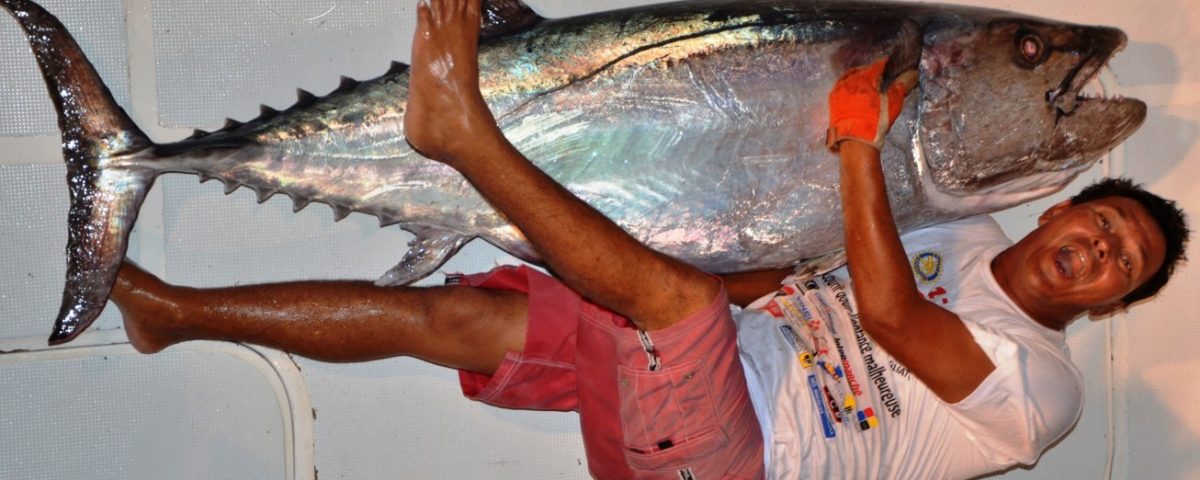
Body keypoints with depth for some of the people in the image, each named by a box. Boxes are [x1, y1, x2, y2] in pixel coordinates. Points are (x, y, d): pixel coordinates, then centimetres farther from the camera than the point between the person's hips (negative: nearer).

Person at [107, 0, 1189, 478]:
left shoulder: (1038, 386, -3)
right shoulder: (967, 236, 19)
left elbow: (887, 315, -19)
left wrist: (861, 145, -21)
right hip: (701, 364, 6)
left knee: (675, 294, -36)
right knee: (448, 315, -9)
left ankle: (460, 124, -28)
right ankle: (173, 309, -5)